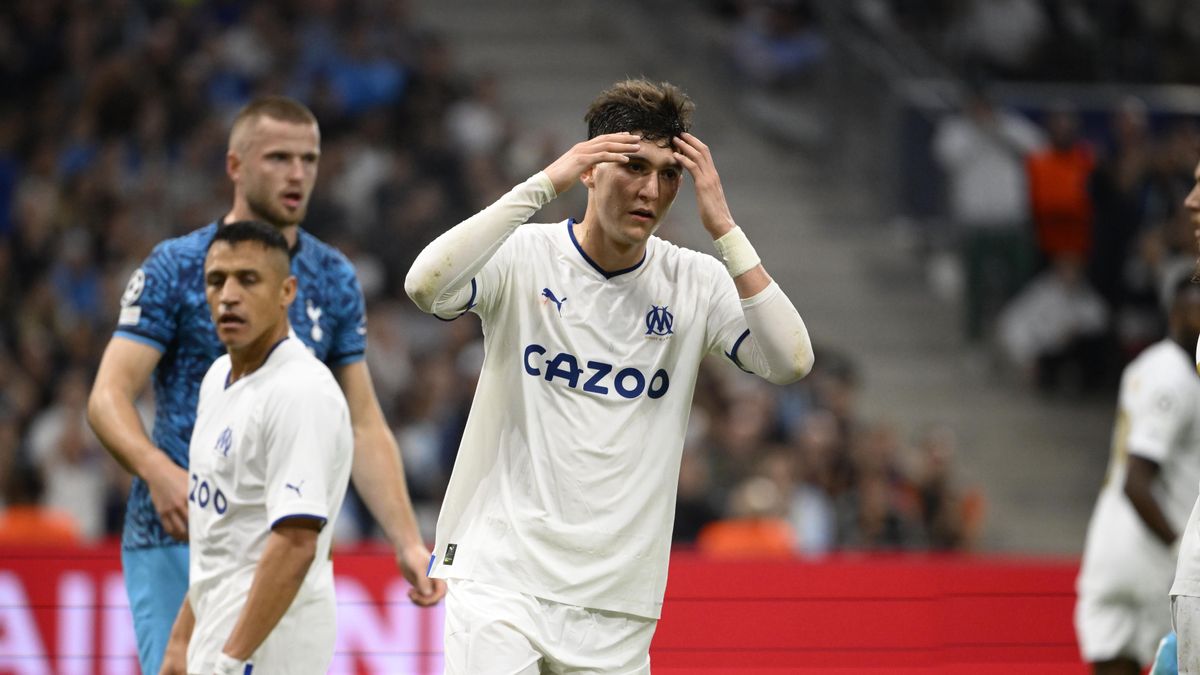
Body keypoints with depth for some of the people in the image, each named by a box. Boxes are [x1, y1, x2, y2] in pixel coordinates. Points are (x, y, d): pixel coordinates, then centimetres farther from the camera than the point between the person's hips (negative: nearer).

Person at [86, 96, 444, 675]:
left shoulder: (334, 280, 10)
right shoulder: (175, 268, -3)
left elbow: (364, 425, 12)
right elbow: (108, 396, -9)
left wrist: (408, 543, 1)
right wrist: (159, 472, -30)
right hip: (176, 540, -4)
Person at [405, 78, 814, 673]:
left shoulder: (696, 282, 4)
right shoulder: (524, 257, -3)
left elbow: (791, 362, -10)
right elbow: (425, 285, -23)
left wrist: (723, 228, -13)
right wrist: (545, 183, -23)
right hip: (499, 574, -3)